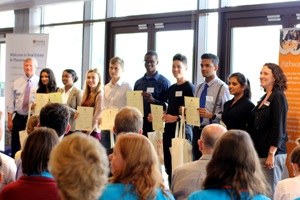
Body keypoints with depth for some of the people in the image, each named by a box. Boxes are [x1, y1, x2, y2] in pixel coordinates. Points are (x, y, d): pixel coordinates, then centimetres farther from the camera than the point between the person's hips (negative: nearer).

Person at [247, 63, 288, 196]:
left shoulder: (278, 97, -9)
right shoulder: (264, 98, 15)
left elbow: (279, 128, -16)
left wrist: (272, 154, -19)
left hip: (271, 153, -8)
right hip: (260, 153, 8)